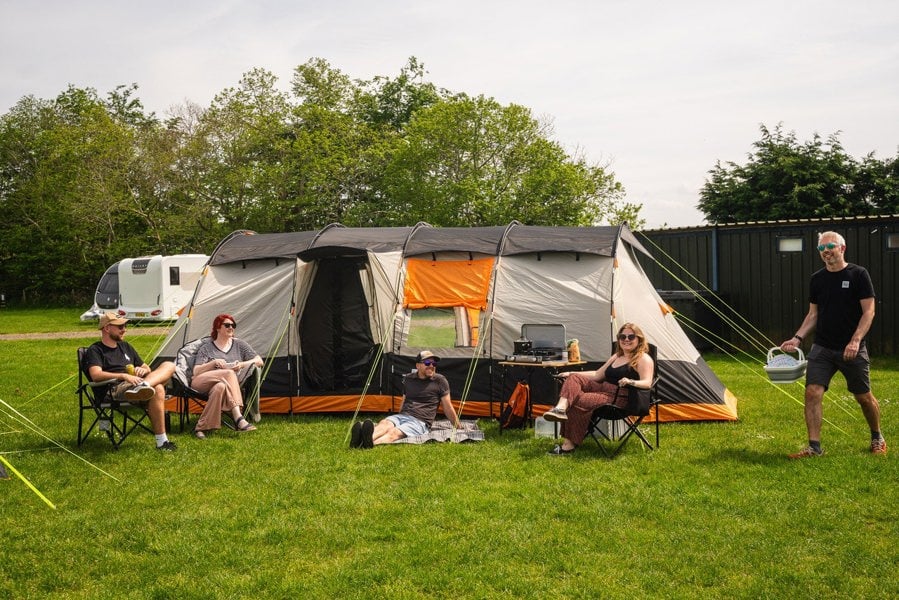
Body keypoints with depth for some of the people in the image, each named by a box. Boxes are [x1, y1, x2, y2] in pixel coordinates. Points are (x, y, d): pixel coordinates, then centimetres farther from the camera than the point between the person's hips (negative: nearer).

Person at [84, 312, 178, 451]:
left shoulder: (125, 346, 30)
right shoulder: (95, 350, 5)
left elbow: (147, 368, 34)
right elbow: (96, 375, -15)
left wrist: (143, 370, 5)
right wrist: (124, 376, -27)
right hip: (116, 390, -8)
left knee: (169, 365, -18)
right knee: (158, 389, -36)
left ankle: (143, 386, -48)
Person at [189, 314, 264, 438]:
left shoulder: (239, 345, 16)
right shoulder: (207, 347, 10)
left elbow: (259, 361, 12)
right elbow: (196, 372, 2)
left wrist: (242, 364, -7)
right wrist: (214, 363, -14)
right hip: (202, 383, -2)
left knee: (220, 387, -38)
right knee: (229, 374, -33)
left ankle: (202, 427, -36)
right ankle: (238, 418, -43)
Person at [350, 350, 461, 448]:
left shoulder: (440, 381, 5)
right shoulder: (408, 379, 19)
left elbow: (447, 407, 13)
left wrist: (457, 424, 17)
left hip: (420, 422, -4)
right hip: (401, 416, 4)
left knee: (395, 432, -36)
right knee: (385, 424, -32)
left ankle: (371, 442, -70)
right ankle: (359, 440, -65)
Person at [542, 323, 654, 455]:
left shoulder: (643, 359, -5)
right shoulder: (616, 357, 22)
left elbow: (647, 383, -19)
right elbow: (597, 375, 24)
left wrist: (631, 382, -40)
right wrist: (571, 373, 17)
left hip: (620, 399, -9)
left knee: (578, 401, -27)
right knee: (573, 378, -10)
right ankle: (561, 408, -34)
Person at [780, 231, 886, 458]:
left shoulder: (858, 274, -7)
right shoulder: (817, 279, 6)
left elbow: (868, 311, -9)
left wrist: (856, 340, -21)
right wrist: (798, 338, -1)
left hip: (852, 350, -3)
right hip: (822, 349, 3)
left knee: (863, 396, 10)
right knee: (812, 393, -10)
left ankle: (877, 438, 34)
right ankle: (814, 446, -4)